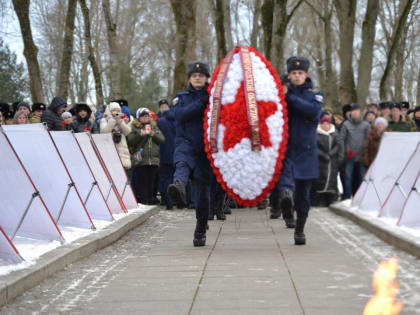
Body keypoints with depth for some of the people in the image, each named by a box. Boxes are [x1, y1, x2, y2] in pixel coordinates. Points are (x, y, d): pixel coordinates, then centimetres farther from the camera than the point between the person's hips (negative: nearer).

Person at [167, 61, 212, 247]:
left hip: (205, 148, 1)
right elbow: (180, 115, -9)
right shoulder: (181, 97, 13)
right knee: (182, 164, -35)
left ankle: (200, 231, 15)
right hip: (185, 144, -1)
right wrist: (202, 101, -15)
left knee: (203, 189, 1)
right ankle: (179, 188, -70)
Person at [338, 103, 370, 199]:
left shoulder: (366, 125, 4)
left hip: (361, 157, 2)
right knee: (348, 177, -3)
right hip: (349, 157, -2)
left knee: (361, 178, 6)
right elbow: (341, 140, -1)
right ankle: (346, 198, 2)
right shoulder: (346, 124, 0)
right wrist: (341, 155, -7)